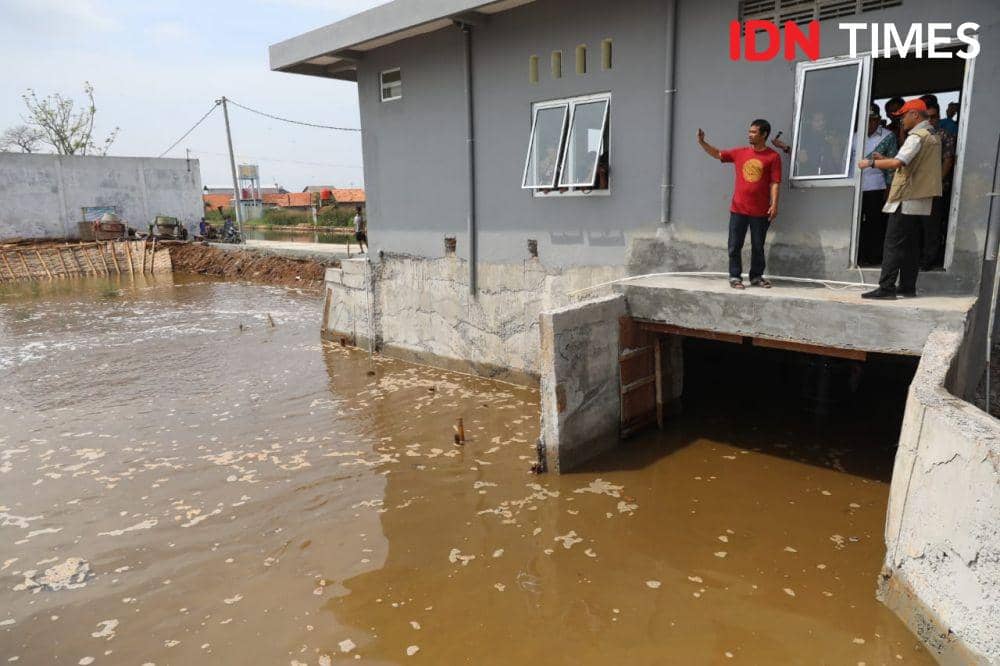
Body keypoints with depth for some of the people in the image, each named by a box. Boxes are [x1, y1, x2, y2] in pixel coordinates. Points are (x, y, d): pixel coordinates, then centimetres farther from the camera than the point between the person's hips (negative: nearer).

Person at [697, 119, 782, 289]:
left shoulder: (773, 157, -2)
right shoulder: (739, 152, 7)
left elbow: (774, 183, -5)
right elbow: (717, 154, 15)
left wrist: (774, 205, -14)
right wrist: (702, 142, 2)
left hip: (760, 211, -2)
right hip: (738, 209, 2)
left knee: (758, 247, 8)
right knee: (735, 245, 2)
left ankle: (757, 277, 19)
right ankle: (735, 276, 11)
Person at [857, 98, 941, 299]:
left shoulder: (917, 137, -13)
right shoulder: (932, 136, 18)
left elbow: (898, 163, -24)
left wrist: (871, 163, -13)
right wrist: (883, 158, 15)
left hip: (906, 199, -9)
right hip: (920, 200, 9)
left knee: (893, 244, -9)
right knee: (910, 245, 11)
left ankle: (886, 288, -11)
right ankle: (908, 287, 13)